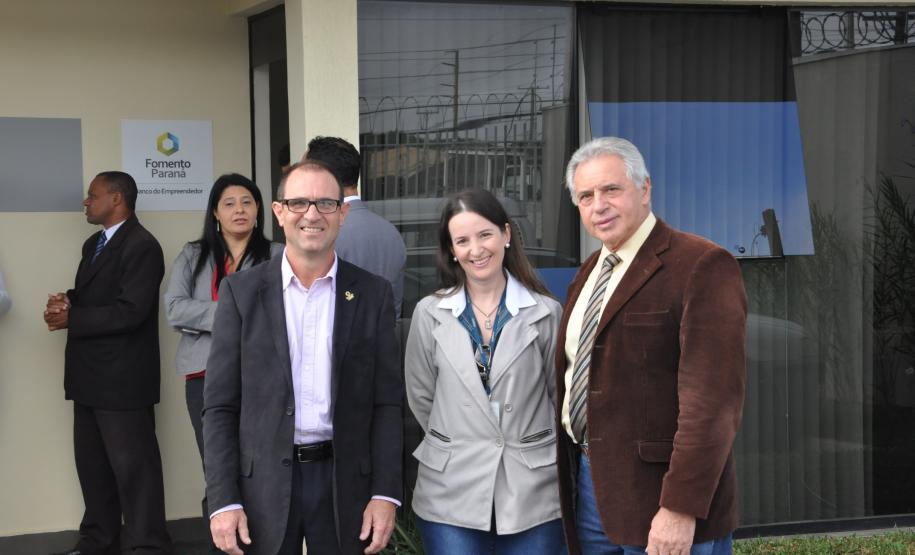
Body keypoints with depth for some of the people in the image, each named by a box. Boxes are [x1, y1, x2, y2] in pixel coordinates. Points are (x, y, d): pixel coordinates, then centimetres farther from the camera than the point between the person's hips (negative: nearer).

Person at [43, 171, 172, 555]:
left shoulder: (142, 246, -14)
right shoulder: (93, 244, 17)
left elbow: (129, 311, -22)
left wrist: (71, 318, -17)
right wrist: (66, 301, -2)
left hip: (122, 378, -9)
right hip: (90, 375, 10)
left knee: (133, 466, -3)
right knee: (92, 463, 17)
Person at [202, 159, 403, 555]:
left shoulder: (373, 294, 3)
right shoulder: (241, 292, 0)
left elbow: (387, 403, 2)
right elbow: (220, 406, -1)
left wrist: (385, 493, -6)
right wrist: (223, 500, -7)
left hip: (346, 483, 1)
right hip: (263, 483, 0)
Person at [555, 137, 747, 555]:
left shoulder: (701, 266, -13)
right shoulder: (589, 272, 13)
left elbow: (713, 399, -19)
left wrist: (681, 509, -23)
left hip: (659, 498, -7)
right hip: (589, 487, 7)